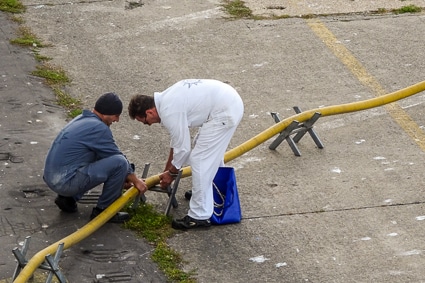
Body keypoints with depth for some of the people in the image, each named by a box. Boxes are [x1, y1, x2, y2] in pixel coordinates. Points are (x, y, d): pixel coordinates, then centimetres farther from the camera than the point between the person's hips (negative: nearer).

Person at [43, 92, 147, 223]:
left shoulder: (82, 119, 16)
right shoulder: (99, 128, -13)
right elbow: (118, 158, -3)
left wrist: (121, 179, 32)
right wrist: (136, 180, 12)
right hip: (66, 181, -10)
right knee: (120, 163, -15)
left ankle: (68, 199, 18)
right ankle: (103, 211, 1)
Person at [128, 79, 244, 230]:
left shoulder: (170, 112, -18)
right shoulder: (166, 99, 12)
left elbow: (182, 148, -10)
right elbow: (178, 138, 25)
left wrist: (171, 173, 7)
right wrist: (168, 168, 32)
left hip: (224, 112, -11)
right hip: (230, 99, 11)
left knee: (200, 159, -6)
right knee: (212, 151, 29)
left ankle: (200, 216, -1)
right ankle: (216, 193, 49)